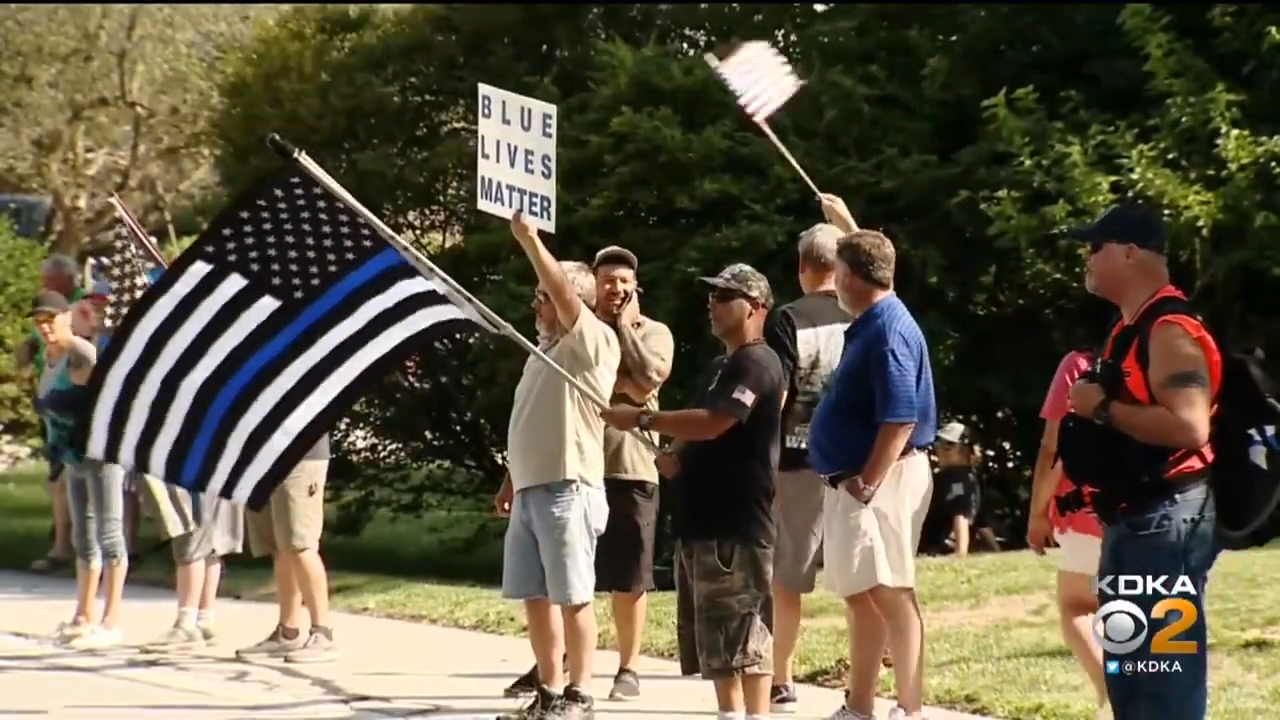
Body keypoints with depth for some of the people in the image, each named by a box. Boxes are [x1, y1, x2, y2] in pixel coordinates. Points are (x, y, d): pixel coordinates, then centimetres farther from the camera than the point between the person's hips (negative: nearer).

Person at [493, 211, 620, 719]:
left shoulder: (594, 343, -5)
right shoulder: (544, 350, 19)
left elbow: (565, 296, -23)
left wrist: (530, 241, -25)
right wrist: (511, 480, 22)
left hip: (568, 489, -8)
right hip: (530, 489, 8)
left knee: (573, 596, -5)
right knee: (535, 597, 8)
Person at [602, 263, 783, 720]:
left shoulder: (756, 364, -12)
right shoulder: (721, 367, 21)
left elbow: (712, 425, -23)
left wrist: (642, 418, -17)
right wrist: (675, 459, 6)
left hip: (736, 523, -10)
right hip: (703, 520, 10)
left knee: (741, 631, -10)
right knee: (715, 634, 11)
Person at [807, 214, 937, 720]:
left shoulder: (889, 330, -18)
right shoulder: (872, 322, 10)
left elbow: (901, 419, -25)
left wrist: (866, 484, -26)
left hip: (879, 479, -11)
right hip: (853, 479, 11)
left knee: (888, 593, -12)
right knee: (861, 596, 15)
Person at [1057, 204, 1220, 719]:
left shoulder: (1169, 330, -15)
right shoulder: (1131, 330, 16)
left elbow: (1188, 427, -27)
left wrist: (1103, 409, -19)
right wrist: (1098, 409, 10)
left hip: (1166, 521, -11)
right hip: (1130, 521, 11)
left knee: (1166, 679, -9)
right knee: (1127, 672, 15)